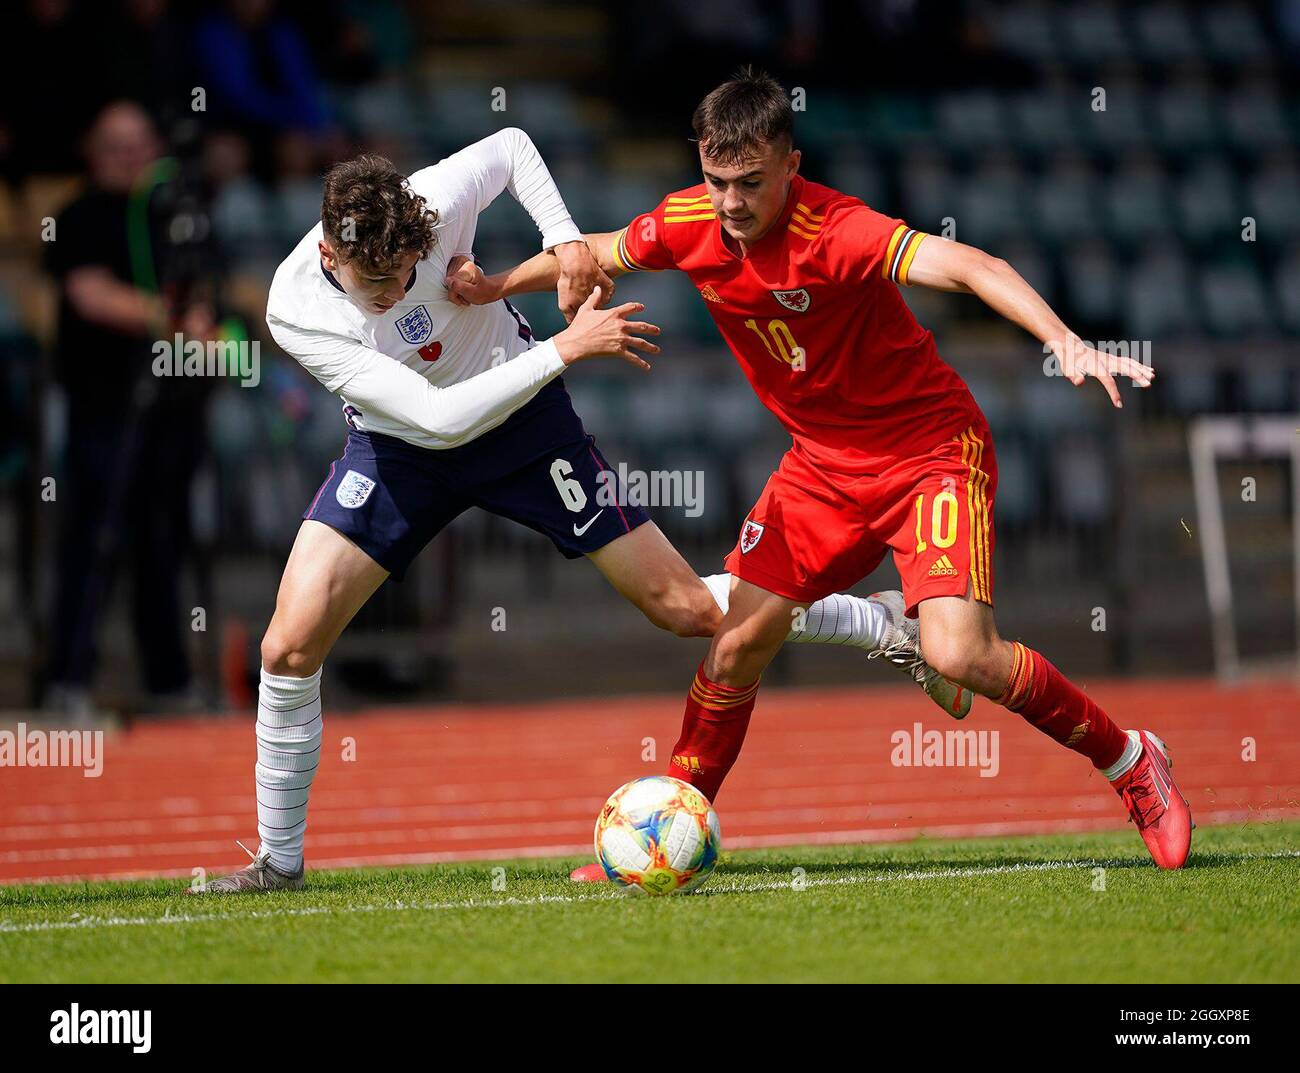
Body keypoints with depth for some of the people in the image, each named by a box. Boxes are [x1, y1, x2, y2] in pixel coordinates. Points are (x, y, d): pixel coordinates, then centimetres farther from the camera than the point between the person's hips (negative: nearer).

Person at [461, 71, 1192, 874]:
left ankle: (1131, 761, 1)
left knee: (958, 653, -20)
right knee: (739, 644, 0)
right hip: (823, 462, 6)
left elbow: (969, 266, -42)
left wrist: (1065, 341, -56)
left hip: (931, 447, -6)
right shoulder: (687, 225, -9)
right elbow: (599, 253, 14)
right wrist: (495, 288, 20)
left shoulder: (834, 232, -29)